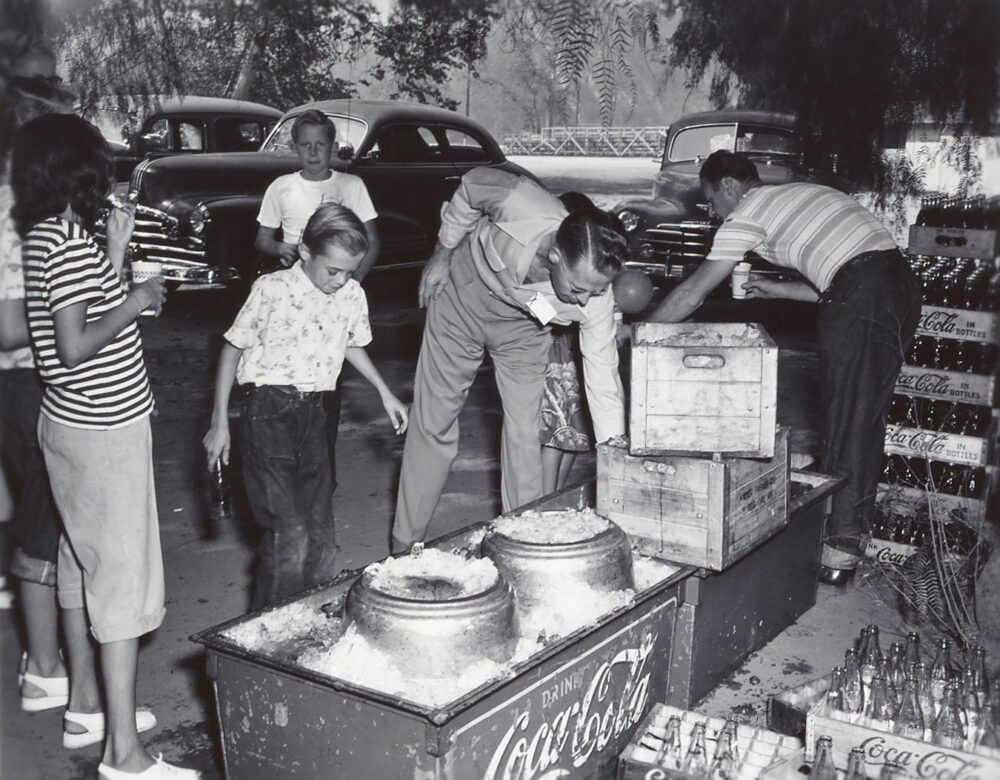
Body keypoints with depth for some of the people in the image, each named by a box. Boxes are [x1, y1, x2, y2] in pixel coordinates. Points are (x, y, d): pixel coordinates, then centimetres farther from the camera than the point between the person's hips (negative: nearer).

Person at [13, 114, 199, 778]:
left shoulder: (45, 234, 10)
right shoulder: (69, 241, -19)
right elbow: (76, 347, -24)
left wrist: (116, 255, 12)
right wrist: (138, 301, -14)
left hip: (73, 423, 10)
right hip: (104, 431, -10)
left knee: (85, 566, 19)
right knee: (126, 579, -6)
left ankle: (88, 704, 34)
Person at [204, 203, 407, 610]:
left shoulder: (352, 294, 3)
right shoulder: (272, 290, -12)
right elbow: (233, 349, -3)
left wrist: (385, 393, 20)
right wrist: (220, 422, -4)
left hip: (313, 413, 5)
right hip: (269, 413, -5)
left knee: (320, 533, 9)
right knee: (289, 534, -12)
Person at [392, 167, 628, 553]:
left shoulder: (595, 300, -32)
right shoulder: (521, 206, -40)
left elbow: (603, 382, -22)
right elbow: (470, 186, -16)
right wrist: (442, 254, -5)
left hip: (523, 326, 1)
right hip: (464, 294, -1)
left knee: (524, 436, -2)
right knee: (433, 425, 4)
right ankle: (405, 546, 15)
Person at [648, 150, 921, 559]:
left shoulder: (748, 212, 2)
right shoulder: (797, 193, 28)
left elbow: (691, 294, 2)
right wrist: (778, 290, 30)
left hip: (863, 298, -9)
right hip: (901, 281, 9)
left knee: (846, 419, -2)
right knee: (866, 415, 15)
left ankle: (843, 537, 3)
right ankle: (854, 525, 24)